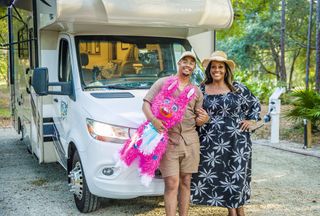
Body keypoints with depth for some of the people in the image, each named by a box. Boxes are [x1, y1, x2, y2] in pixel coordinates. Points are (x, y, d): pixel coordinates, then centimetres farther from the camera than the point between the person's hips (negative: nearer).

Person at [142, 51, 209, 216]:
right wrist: (153, 120, -18)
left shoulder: (197, 91, 17)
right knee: (172, 184, -7)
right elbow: (146, 104, 1)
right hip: (168, 140, -4)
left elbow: (197, 120, 18)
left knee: (185, 183, 9)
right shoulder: (163, 82, 6)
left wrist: (204, 119, -6)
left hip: (190, 140, 4)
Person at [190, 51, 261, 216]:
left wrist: (252, 120, 4)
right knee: (217, 174, 2)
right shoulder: (202, 90, 5)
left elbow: (255, 104, 14)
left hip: (237, 139, 0)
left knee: (237, 172, 4)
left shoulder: (238, 88, 4)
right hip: (211, 141, 1)